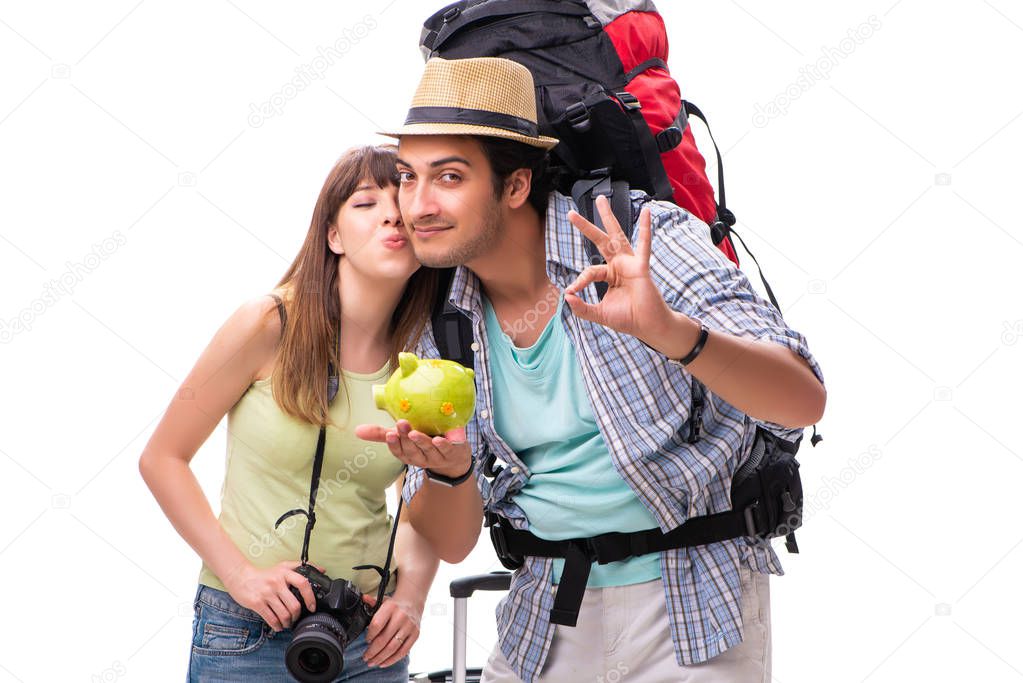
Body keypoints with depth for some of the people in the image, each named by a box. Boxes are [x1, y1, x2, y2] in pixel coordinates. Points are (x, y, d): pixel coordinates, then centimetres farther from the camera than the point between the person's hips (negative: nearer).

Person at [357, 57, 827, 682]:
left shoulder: (645, 244, -15)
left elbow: (804, 402, -25)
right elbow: (451, 543, -1)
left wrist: (671, 333, -42)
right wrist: (449, 468, -23)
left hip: (692, 612, -4)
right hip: (545, 620, 4)